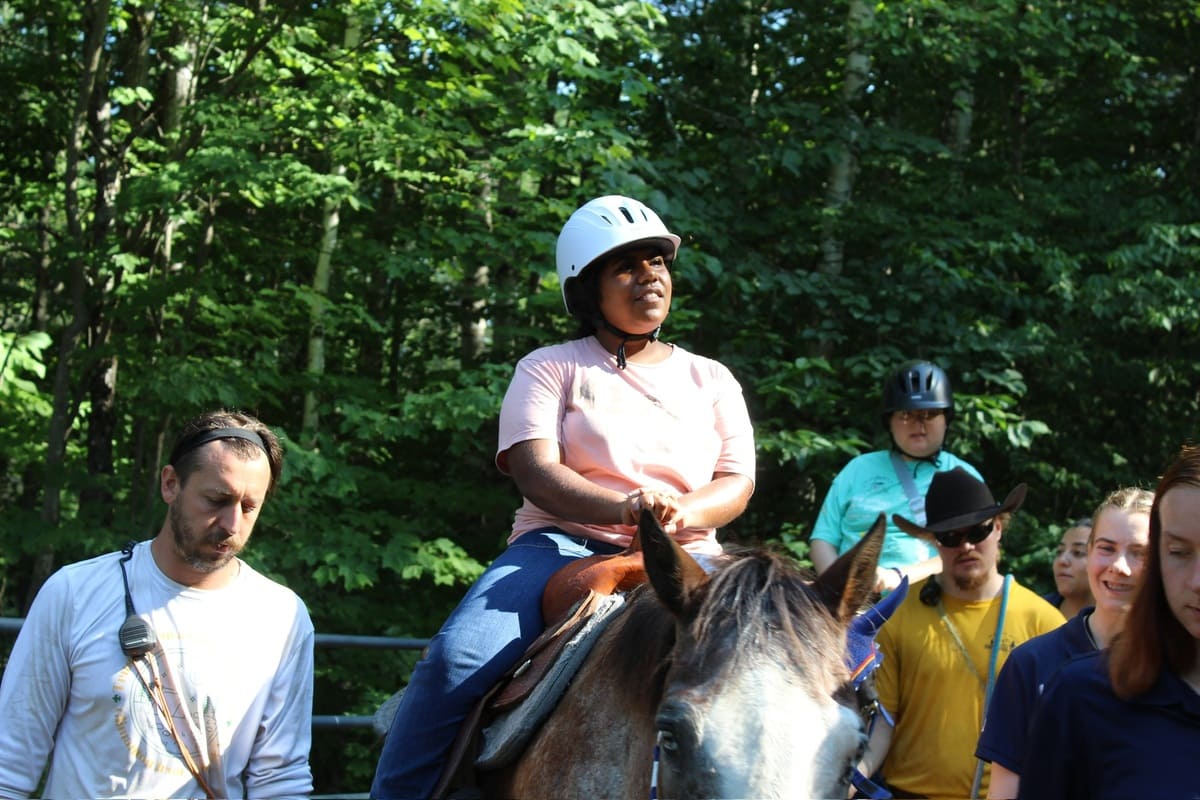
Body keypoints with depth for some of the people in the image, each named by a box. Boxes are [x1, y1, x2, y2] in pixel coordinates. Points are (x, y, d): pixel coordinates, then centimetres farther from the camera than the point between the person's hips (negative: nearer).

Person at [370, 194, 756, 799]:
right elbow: (534, 472, -6)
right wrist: (623, 508, -26)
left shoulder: (711, 380, 19)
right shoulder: (551, 369, 10)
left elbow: (738, 482, 9)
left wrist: (683, 513, -17)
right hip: (563, 544, -2)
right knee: (457, 658, -27)